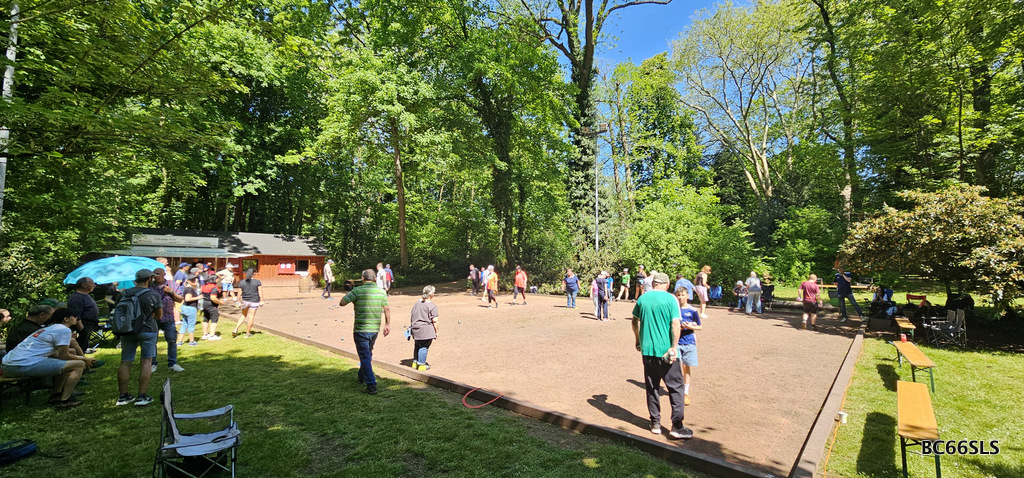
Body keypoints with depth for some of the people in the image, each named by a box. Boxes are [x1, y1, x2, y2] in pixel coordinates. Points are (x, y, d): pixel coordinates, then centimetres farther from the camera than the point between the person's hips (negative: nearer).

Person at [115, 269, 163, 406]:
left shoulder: (123, 294, 5)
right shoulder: (153, 295, -9)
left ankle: (122, 396, 15)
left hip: (127, 331, 5)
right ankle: (142, 396, -2)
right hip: (147, 331, -5)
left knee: (125, 362, 10)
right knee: (147, 361, 0)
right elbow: (159, 315, 0)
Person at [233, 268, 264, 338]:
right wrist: (261, 301, -1)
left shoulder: (241, 282, 0)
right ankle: (247, 333, 8)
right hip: (254, 301, -3)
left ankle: (235, 329, 8)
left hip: (245, 301, 3)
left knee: (244, 316, 20)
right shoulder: (257, 282, -7)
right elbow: (260, 292, -7)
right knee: (251, 317, 3)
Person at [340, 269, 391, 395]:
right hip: (375, 329, 5)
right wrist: (388, 324, 14)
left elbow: (342, 303, -9)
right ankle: (361, 376, 44)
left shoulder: (358, 291, -12)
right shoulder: (382, 291, 1)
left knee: (365, 357, -1)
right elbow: (387, 309, 5)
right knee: (368, 354, 24)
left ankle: (371, 386, -4)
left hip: (361, 329, -5)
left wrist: (348, 295, 10)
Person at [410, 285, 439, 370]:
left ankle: (415, 362, 30)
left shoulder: (416, 303, 8)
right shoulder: (432, 306, -12)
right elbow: (434, 321, -12)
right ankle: (421, 364, 9)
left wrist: (410, 327, 25)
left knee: (417, 345, 20)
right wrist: (436, 332, -4)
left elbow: (411, 317, 14)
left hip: (416, 329, 7)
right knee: (424, 346, 3)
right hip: (426, 330, -7)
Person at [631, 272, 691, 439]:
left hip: (647, 350, 4)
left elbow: (635, 321, 13)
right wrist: (674, 347, -13)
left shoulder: (642, 298, 4)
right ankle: (677, 426, 6)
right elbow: (675, 324, -15)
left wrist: (638, 340, 24)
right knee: (675, 387, 7)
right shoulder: (670, 299, -7)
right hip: (666, 350, -4)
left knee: (652, 388, 13)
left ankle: (655, 424, 21)